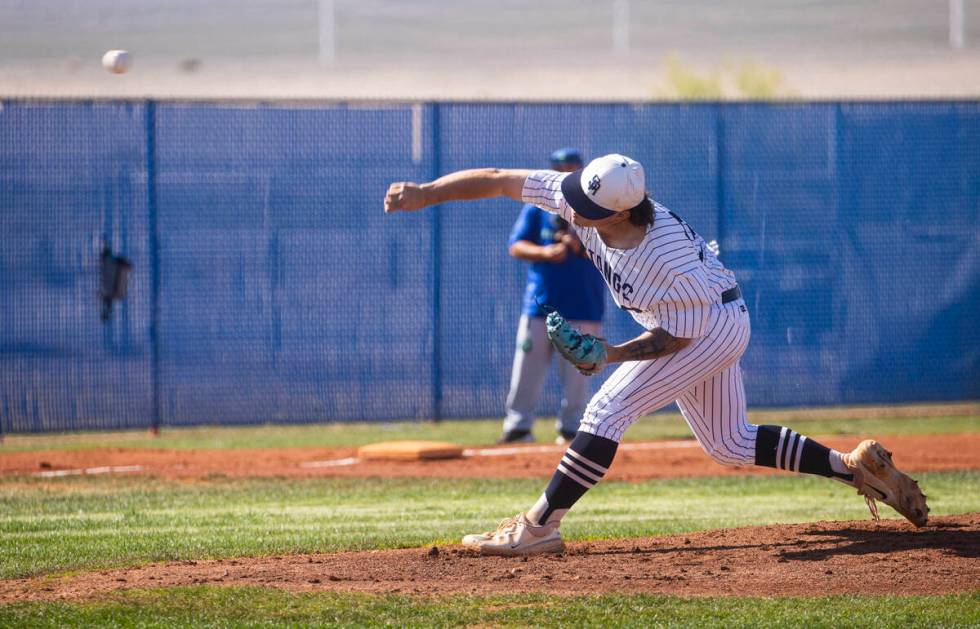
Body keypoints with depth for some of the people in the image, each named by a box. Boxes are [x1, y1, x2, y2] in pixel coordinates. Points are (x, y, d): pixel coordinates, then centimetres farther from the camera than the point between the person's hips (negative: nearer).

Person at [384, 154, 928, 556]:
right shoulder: (578, 195, -22)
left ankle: (538, 527, -15)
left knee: (608, 409, -18)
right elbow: (499, 180, -17)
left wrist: (612, 355, -33)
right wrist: (424, 193, -23)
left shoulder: (671, 261, -37)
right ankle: (854, 466, 22)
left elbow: (675, 336, -23)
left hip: (714, 326, -9)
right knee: (730, 445, 17)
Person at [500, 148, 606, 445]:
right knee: (527, 367, -3)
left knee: (577, 371, -1)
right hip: (540, 303, 1)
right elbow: (516, 246, 2)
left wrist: (582, 247, -17)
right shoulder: (536, 208, 9)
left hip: (584, 306, -1)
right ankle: (518, 425, 0)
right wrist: (545, 252, -16)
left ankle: (570, 427, 8)